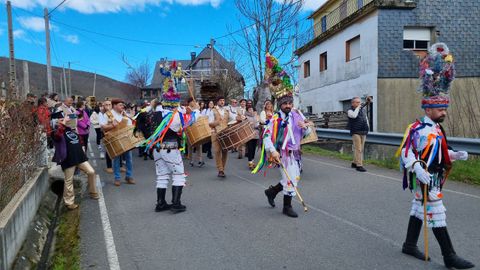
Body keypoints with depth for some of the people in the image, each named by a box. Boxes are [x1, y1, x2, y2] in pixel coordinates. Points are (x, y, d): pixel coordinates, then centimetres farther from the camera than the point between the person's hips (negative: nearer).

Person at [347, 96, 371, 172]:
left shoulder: (362, 110, 16)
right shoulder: (350, 111, -4)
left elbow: (366, 119, 25)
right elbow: (354, 115, -26)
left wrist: (367, 128, 18)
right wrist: (357, 108, -13)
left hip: (363, 132, 7)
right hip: (356, 132, -7)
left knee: (361, 149, 11)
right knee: (358, 149, -11)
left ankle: (354, 163, 23)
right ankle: (359, 165, -10)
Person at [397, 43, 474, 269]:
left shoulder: (436, 128, 12)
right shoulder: (418, 129, -19)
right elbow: (406, 152, -24)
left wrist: (456, 155, 4)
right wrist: (418, 169, -36)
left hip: (434, 178, 9)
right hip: (425, 179, -9)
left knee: (419, 209, 16)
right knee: (436, 214, -2)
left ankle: (409, 245, 29)